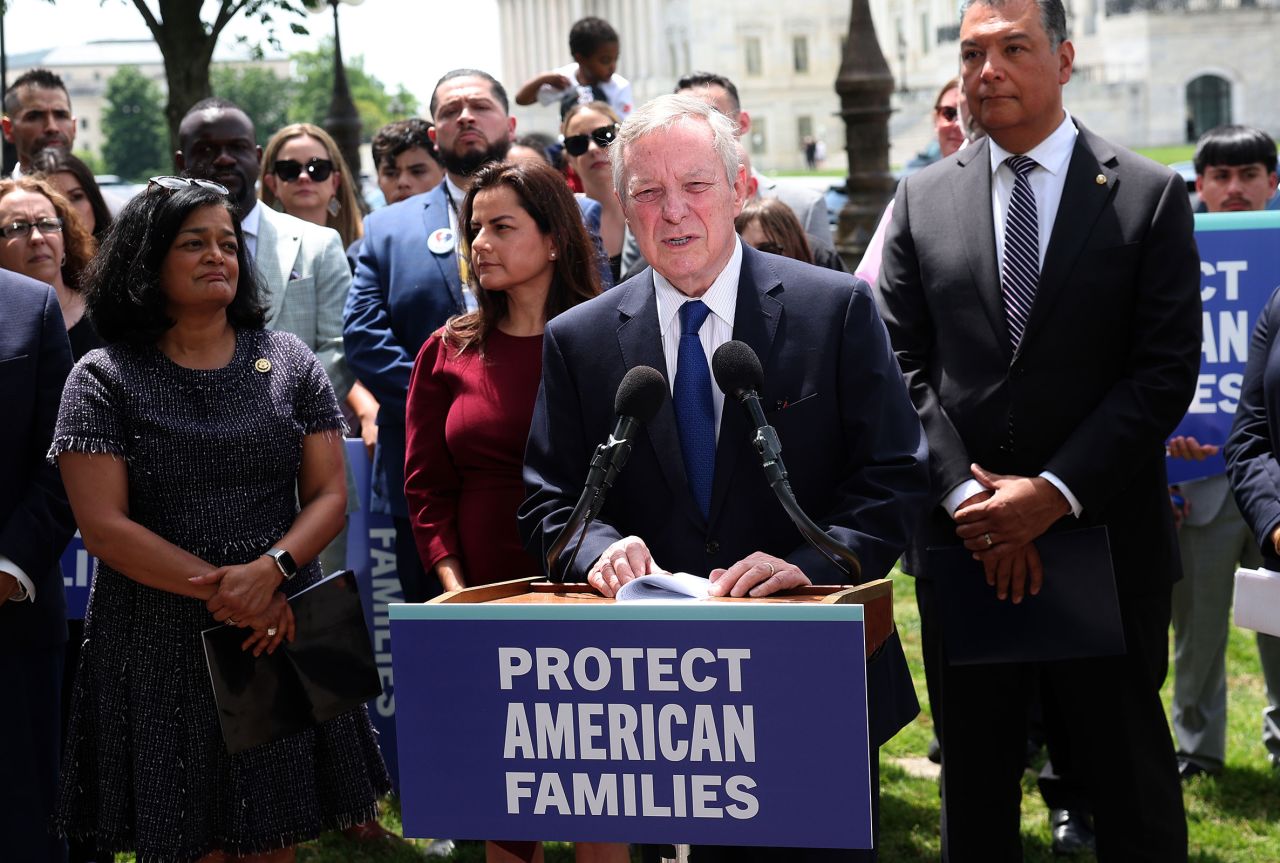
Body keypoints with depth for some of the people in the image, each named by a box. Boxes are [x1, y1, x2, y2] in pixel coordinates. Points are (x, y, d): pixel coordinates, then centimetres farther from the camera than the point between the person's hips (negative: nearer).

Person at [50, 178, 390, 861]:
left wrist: (269, 568, -16)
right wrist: (223, 592, -15)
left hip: (281, 631, 2)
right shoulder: (103, 380, -2)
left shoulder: (289, 363, 7)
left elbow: (329, 495, 3)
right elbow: (103, 526, -9)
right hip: (158, 643, -2)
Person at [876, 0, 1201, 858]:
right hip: (962, 540, 2)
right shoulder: (923, 199, 7)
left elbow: (1166, 371, -6)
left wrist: (1055, 493, -14)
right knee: (976, 786, 12)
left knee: (1131, 789, 7)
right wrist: (970, 499, -10)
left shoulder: (1150, 195, 0)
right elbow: (905, 366, 3)